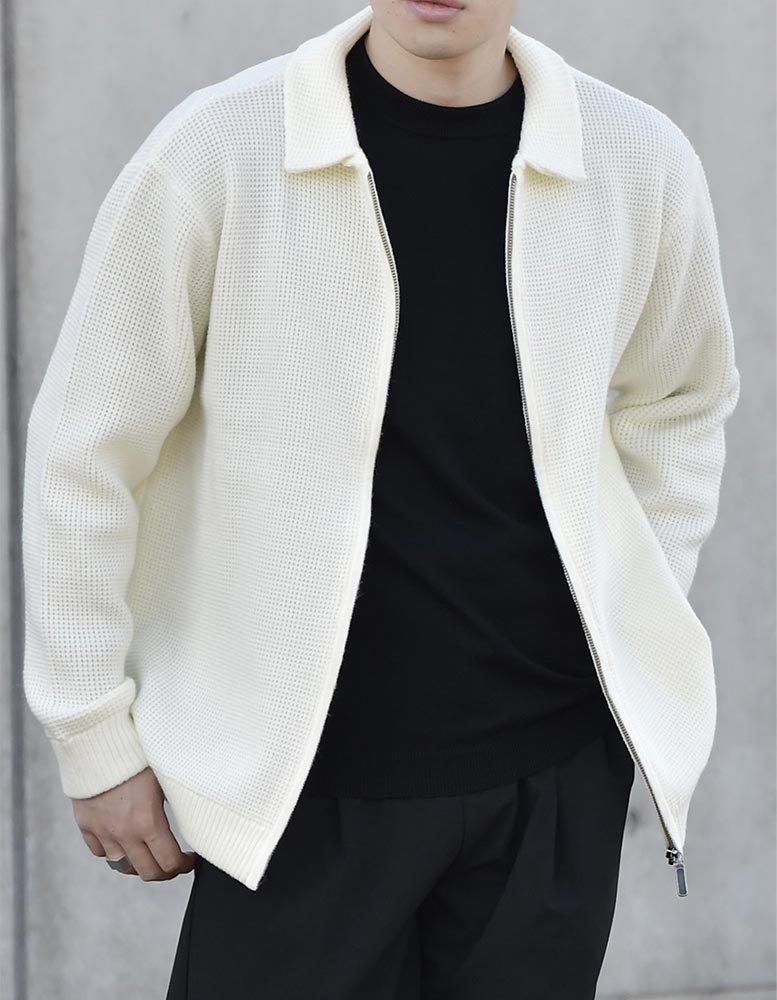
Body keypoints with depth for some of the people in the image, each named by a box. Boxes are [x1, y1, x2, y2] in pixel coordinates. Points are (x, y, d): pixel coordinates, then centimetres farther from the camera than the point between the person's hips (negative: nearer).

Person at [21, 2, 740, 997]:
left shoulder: (641, 165, -2)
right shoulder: (216, 151, -10)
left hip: (559, 766, 3)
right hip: (304, 772, -2)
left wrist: (636, 647, 11)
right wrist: (94, 736, -1)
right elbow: (85, 447, -3)